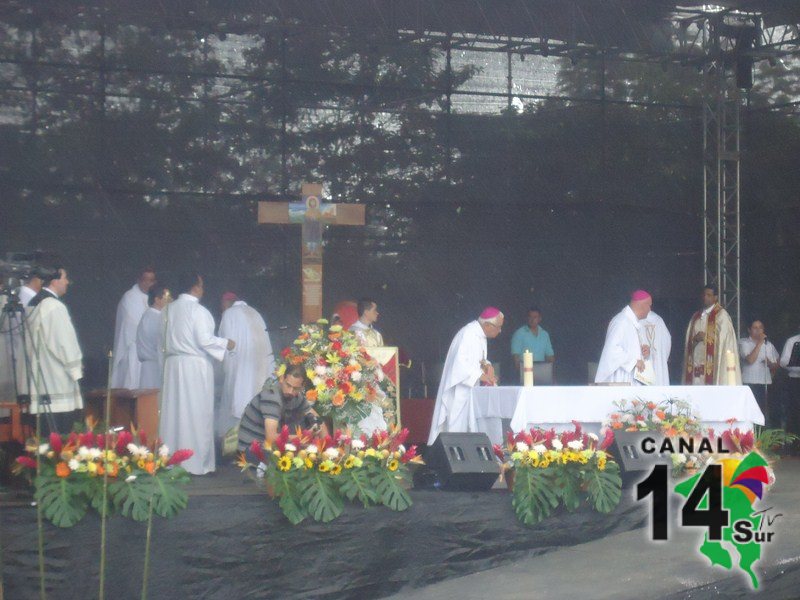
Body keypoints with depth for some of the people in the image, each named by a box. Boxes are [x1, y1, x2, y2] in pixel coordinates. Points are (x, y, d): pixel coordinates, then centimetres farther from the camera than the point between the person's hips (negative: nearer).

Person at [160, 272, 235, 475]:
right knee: (197, 413, 0)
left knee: (174, 411, 10)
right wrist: (226, 343, -2)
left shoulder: (169, 309, 5)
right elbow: (205, 340, -16)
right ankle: (197, 462, 3)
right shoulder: (198, 310, -13)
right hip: (196, 365, -6)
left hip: (173, 364, 6)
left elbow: (164, 338, 10)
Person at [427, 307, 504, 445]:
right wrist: (480, 375, -25)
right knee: (457, 424, -9)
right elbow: (460, 361, -27)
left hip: (469, 388, 9)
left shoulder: (481, 335, 11)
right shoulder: (468, 334, -19)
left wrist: (486, 365, 0)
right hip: (459, 389, -9)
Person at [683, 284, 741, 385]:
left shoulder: (721, 315, 0)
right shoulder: (696, 316, 19)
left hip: (712, 363, -5)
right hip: (696, 361, 6)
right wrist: (695, 338, -5)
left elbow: (724, 339, -8)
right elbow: (689, 339, 16)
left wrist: (705, 337, -7)